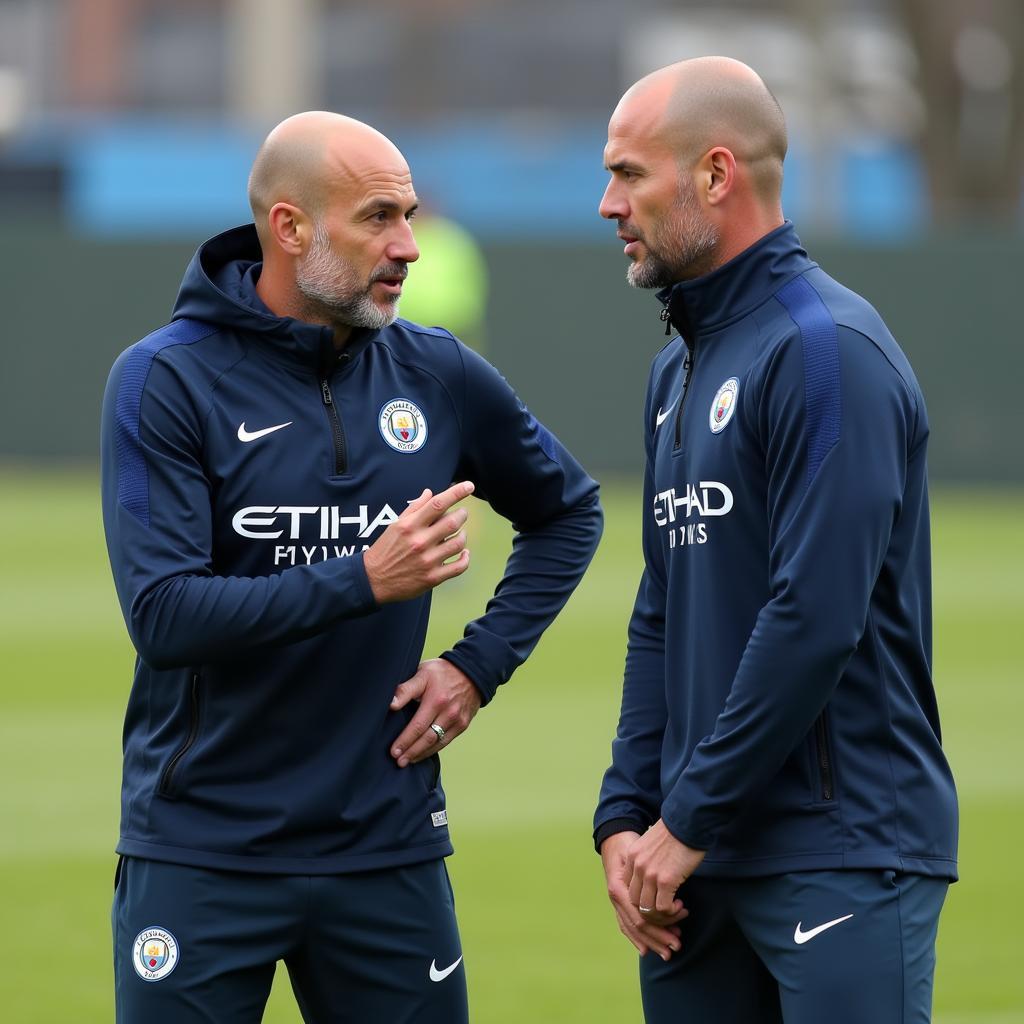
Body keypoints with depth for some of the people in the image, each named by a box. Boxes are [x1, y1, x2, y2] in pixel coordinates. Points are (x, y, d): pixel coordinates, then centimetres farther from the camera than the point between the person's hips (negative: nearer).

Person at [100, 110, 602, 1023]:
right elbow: (162, 613, -18)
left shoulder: (438, 375, 4)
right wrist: (364, 579, -25)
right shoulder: (166, 381, -8)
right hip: (202, 851, -3)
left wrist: (480, 663, 7)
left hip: (388, 842, 3)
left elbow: (568, 512, 21)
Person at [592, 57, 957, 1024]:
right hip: (701, 866, 8)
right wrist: (626, 816, 7)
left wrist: (691, 819, -15)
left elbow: (817, 619, -20)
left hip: (842, 860, -8)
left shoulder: (827, 351, -13)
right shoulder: (678, 367, 16)